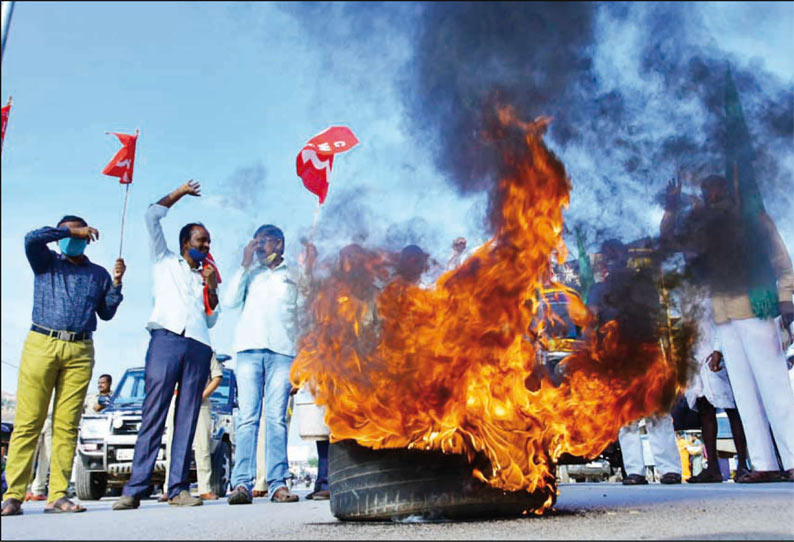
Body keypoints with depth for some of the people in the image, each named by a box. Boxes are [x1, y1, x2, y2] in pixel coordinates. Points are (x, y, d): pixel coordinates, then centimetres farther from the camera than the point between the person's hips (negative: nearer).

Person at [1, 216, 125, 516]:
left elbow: (107, 313, 15)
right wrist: (69, 231, -1)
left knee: (67, 425, -2)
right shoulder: (46, 262, 16)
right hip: (42, 344, -1)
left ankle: (57, 495, -1)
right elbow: (31, 238, -5)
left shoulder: (98, 273, 20)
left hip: (80, 351, 1)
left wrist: (116, 282, 4)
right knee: (28, 422, -5)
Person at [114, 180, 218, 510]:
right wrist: (179, 193, 20)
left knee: (187, 420, -2)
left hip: (198, 347, 3)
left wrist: (211, 287, 10)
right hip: (166, 339, -3)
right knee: (153, 416, -9)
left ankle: (178, 489, -2)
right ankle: (134, 489, -7)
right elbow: (152, 216, 13)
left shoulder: (205, 278, 28)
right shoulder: (165, 261, 20)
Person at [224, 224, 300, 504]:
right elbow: (230, 301, 7)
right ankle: (242, 483, -9)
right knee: (247, 416, -7)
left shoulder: (294, 278, 19)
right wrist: (245, 264, 5)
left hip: (282, 350, -1)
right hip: (249, 348, 1)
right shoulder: (250, 274, 22)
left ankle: (278, 483, -6)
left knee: (277, 418, -6)